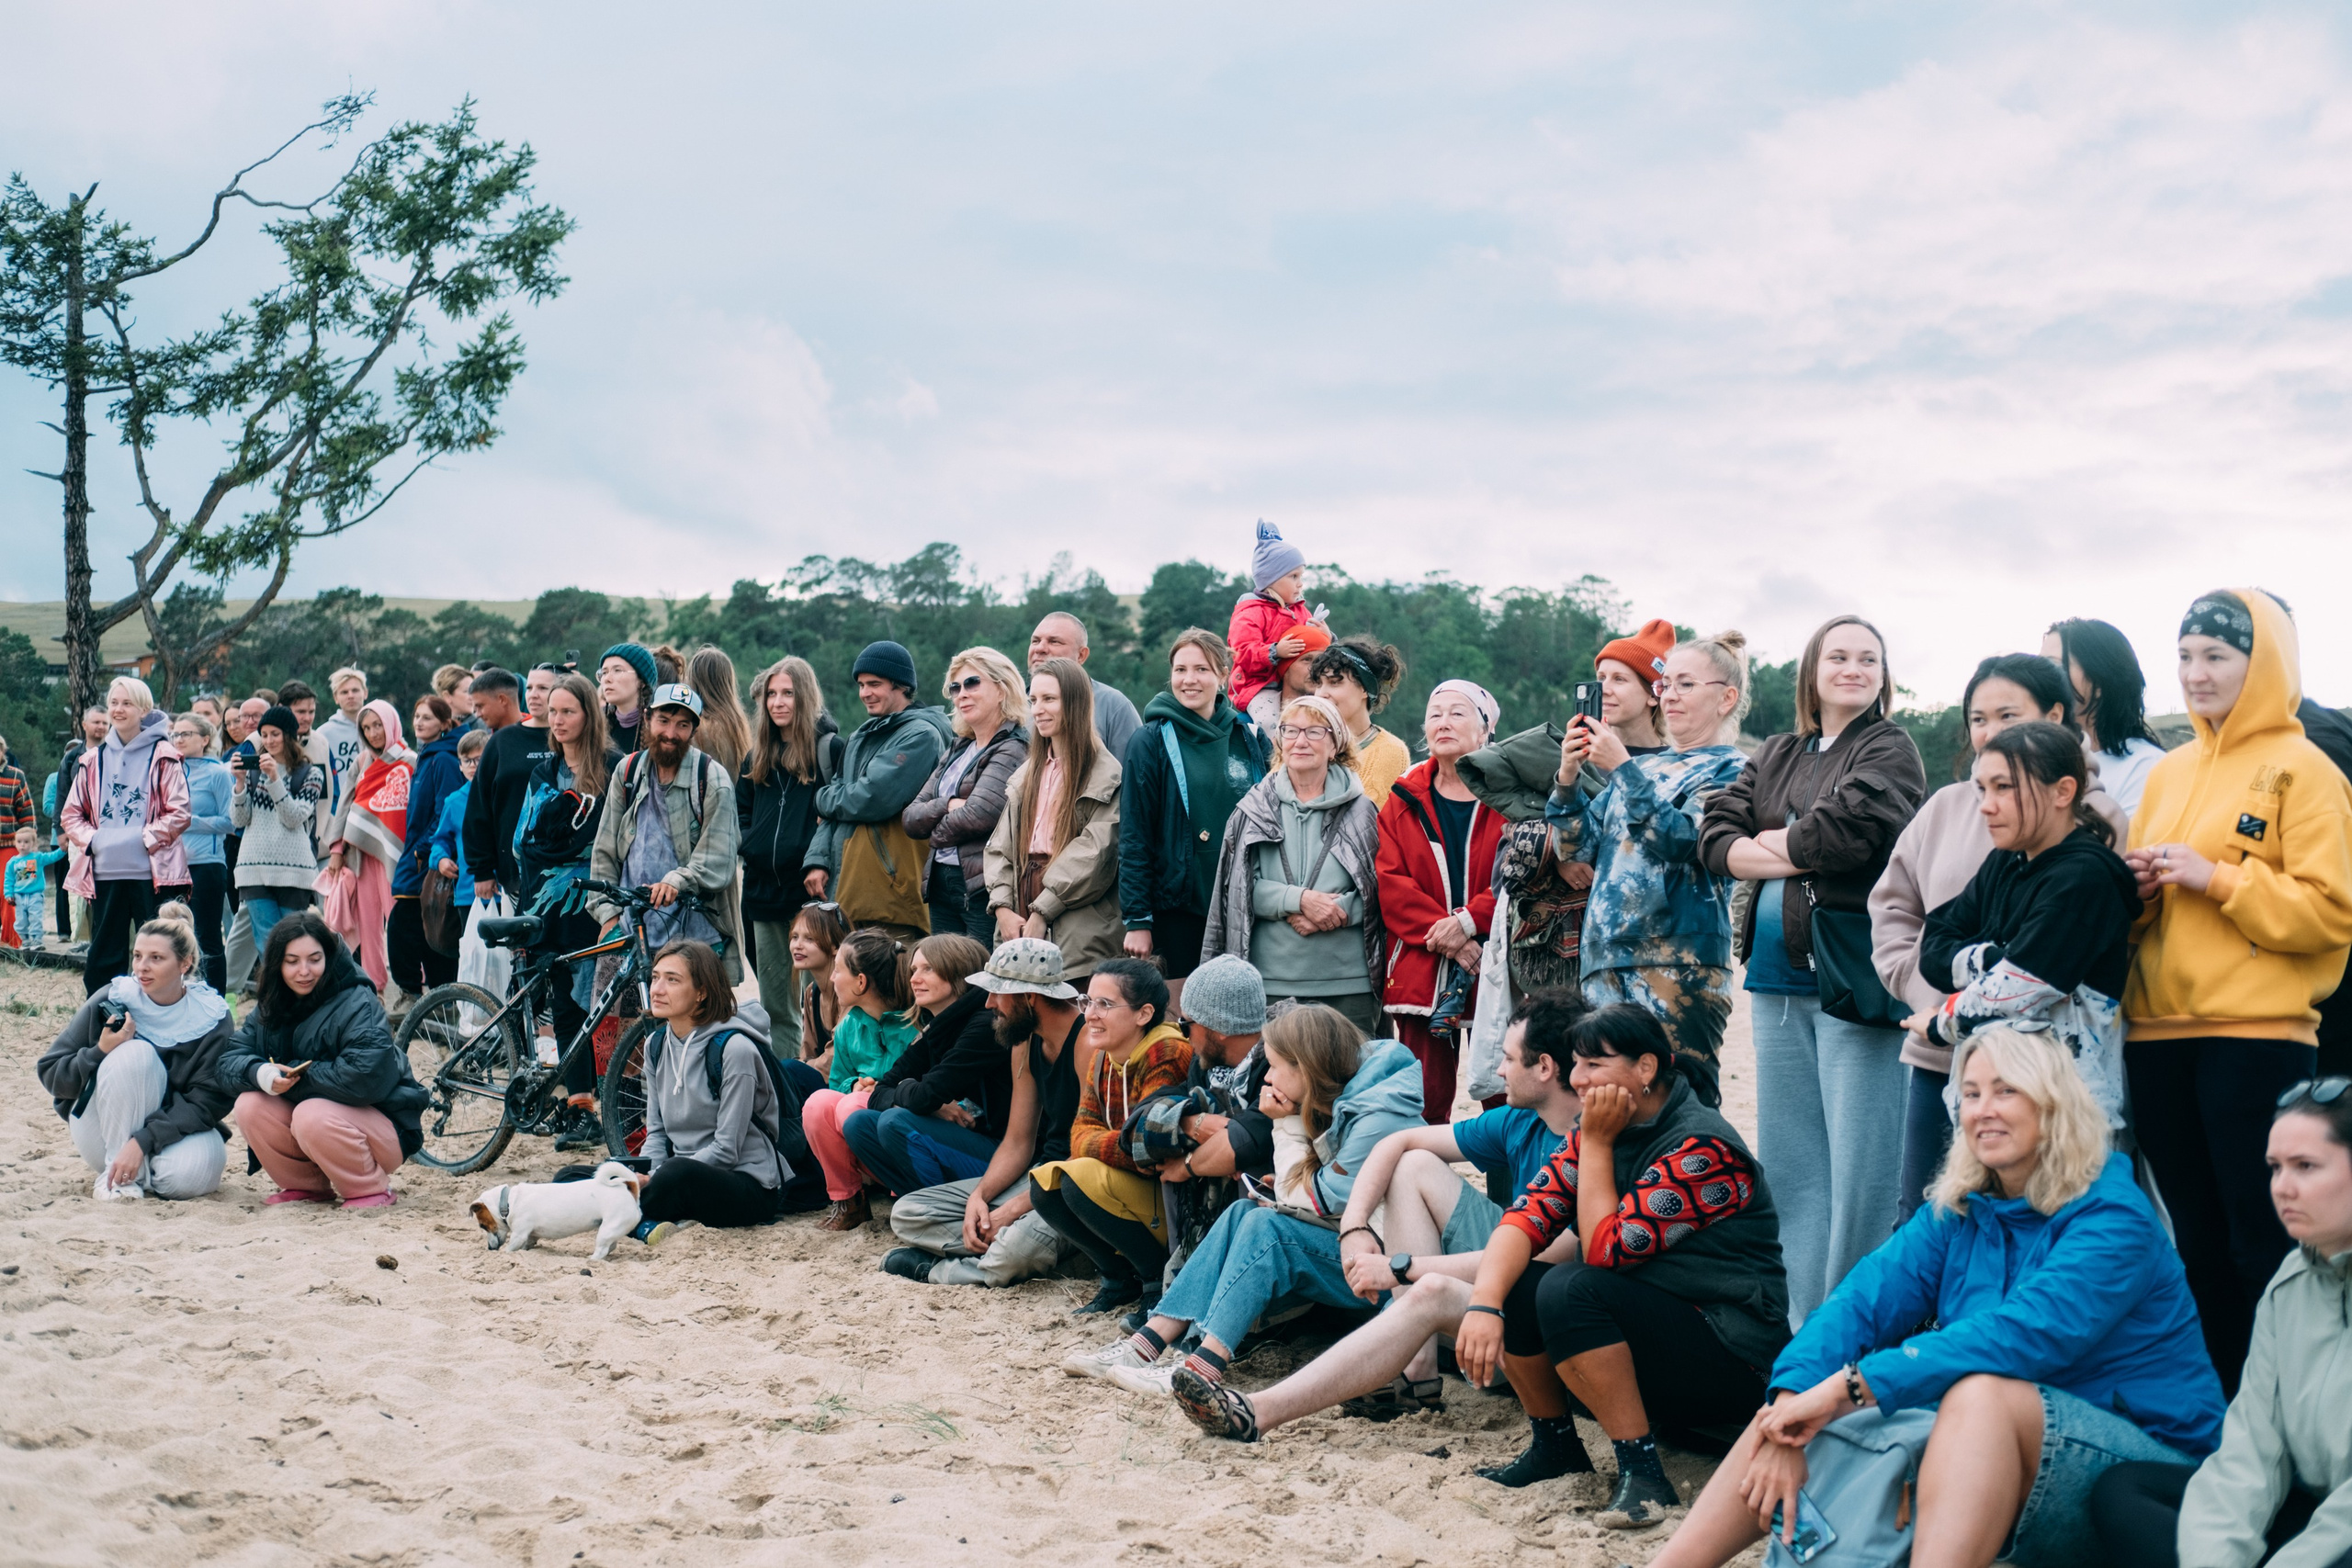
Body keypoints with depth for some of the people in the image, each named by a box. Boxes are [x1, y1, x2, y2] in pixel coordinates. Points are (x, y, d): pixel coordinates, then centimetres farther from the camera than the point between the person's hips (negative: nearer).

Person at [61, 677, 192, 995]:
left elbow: (179, 813, -5)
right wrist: (92, 839, -3)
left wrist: (143, 839, -14)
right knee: (103, 956, 7)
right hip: (104, 872, 4)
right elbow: (71, 815, 15)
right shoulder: (93, 760, 13)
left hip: (151, 871, -4)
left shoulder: (163, 756, 0)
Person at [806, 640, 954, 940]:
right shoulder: (861, 738, 20)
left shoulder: (921, 735, -8)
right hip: (847, 891, 8)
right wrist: (818, 860, 5)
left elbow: (874, 799, -18)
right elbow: (834, 812, 20)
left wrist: (825, 798, 1)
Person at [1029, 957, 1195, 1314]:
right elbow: (1082, 1134, -4)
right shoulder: (1102, 1058, 5)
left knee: (1082, 1180, -25)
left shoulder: (1167, 1057, -21)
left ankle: (1161, 1277, -8)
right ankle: (1121, 1278, 8)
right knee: (1045, 1182, -9)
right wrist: (1124, 1144, -22)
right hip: (1133, 1187, 8)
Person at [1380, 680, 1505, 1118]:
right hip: (1420, 974, 2)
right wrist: (1445, 938, -12)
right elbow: (1390, 883, 0)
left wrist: (1469, 921, -17)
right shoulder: (1404, 800, 10)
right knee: (1425, 1103, 2)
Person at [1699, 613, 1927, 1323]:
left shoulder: (1889, 751, 0)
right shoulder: (1775, 757, 18)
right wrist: (1800, 857, -8)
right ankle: (1800, 1328, 18)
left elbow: (1844, 832, -17)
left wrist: (1770, 842, 0)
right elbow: (1715, 838, 6)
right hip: (1779, 977, 7)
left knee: (1859, 1167, -6)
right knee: (1789, 1162, 10)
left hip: (1853, 975, -6)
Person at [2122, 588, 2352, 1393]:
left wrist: (2214, 878, -16)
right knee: (2199, 1244, 13)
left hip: (2257, 1035, -6)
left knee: (2262, 1244, -3)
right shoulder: (2167, 774, 16)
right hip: (2159, 1033, 6)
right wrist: (2138, 888, 1)